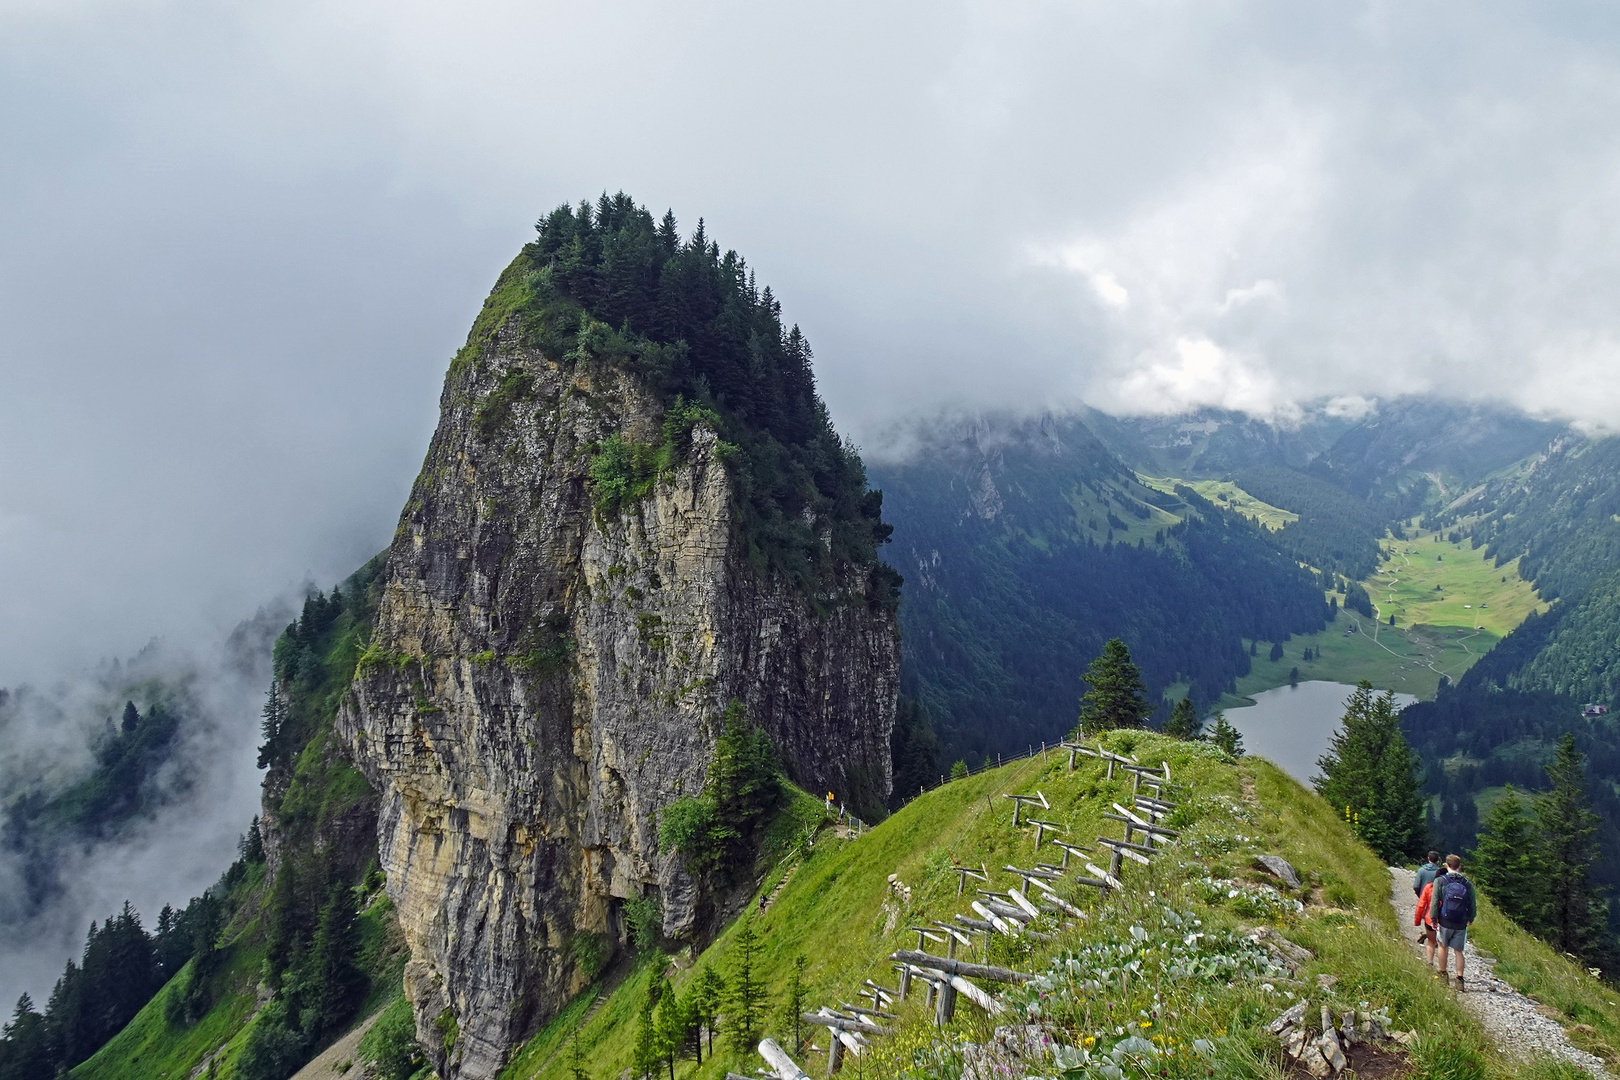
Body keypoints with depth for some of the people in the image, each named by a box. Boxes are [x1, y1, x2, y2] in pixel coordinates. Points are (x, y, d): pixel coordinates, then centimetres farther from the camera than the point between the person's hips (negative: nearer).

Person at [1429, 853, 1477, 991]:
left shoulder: (1440, 881, -8)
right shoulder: (1467, 884, -1)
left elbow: (1435, 902, -10)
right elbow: (1472, 906, 4)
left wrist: (1433, 918, -1)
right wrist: (1470, 919, 22)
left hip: (1445, 922, -2)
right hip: (1461, 924, 2)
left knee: (1443, 946, 17)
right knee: (1458, 951, 10)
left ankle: (1442, 974, 25)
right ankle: (1459, 980, 6)